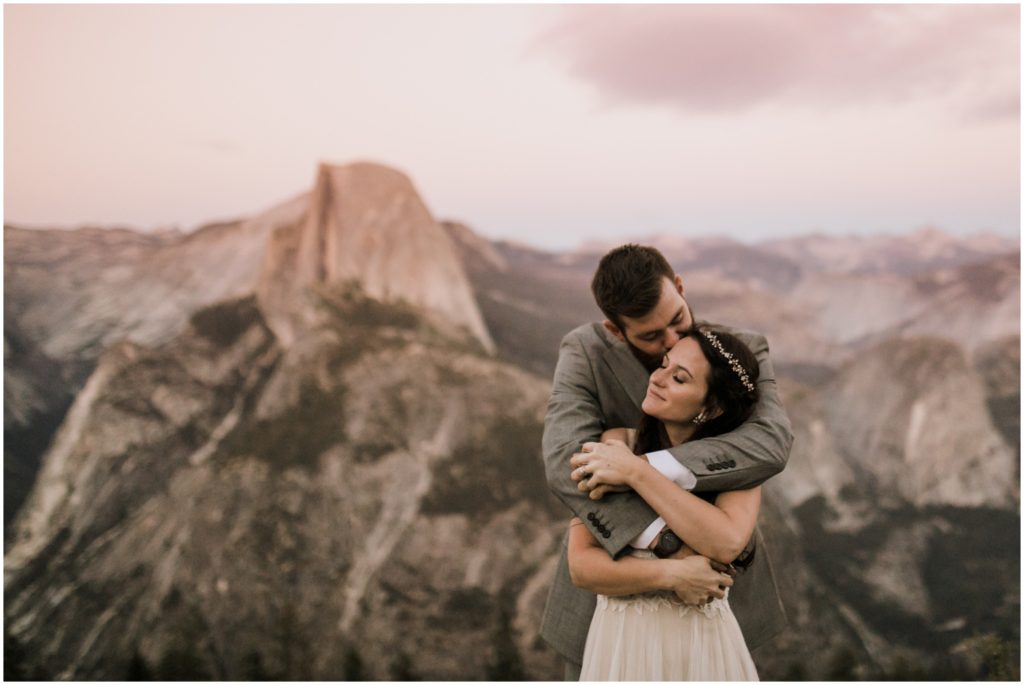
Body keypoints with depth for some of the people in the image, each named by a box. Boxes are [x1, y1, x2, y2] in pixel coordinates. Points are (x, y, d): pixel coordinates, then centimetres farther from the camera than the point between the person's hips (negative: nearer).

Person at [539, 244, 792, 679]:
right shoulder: (585, 352, -16)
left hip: (717, 571, 1)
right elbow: (564, 463, -29)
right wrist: (667, 551, -37)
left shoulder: (742, 351, -13)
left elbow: (771, 445, -30)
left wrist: (644, 468, -39)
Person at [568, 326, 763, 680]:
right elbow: (582, 566, -15)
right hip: (625, 639, -1)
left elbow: (727, 543, -26)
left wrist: (637, 472, -26)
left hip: (705, 644, 1)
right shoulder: (614, 446, -12)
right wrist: (675, 574, -23)